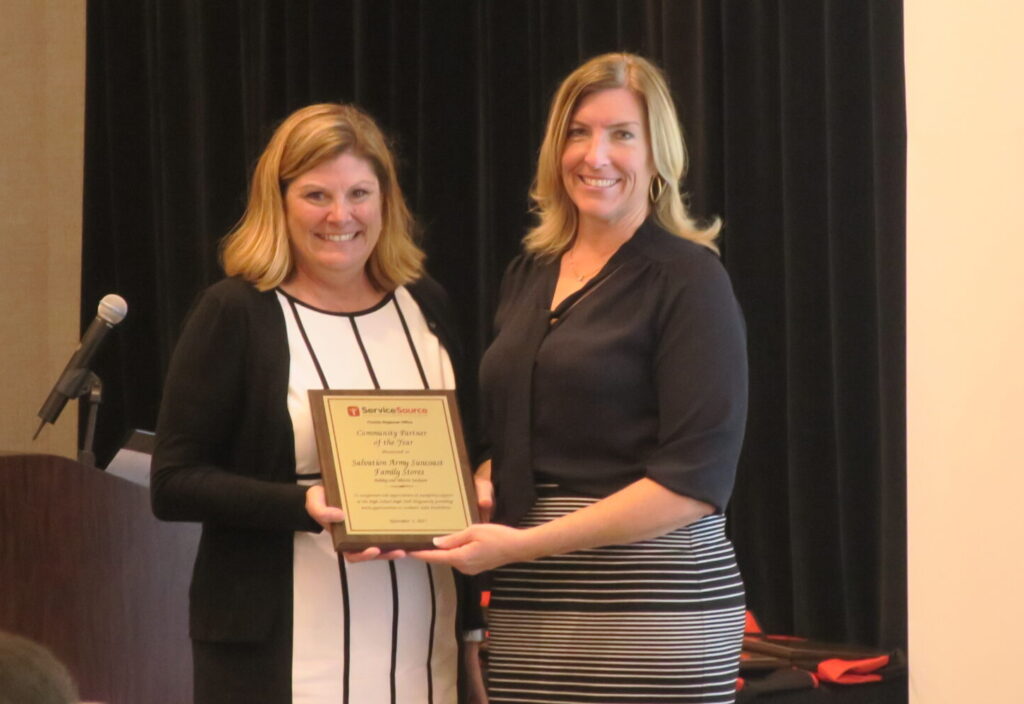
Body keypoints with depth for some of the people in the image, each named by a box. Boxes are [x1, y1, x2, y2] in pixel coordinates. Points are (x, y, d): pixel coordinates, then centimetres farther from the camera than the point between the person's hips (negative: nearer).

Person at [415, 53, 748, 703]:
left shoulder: (687, 278, -6)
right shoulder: (529, 274, 14)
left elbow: (695, 478, -14)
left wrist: (523, 543, -16)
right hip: (530, 612, 6)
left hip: (655, 611, -5)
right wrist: (480, 484, 2)